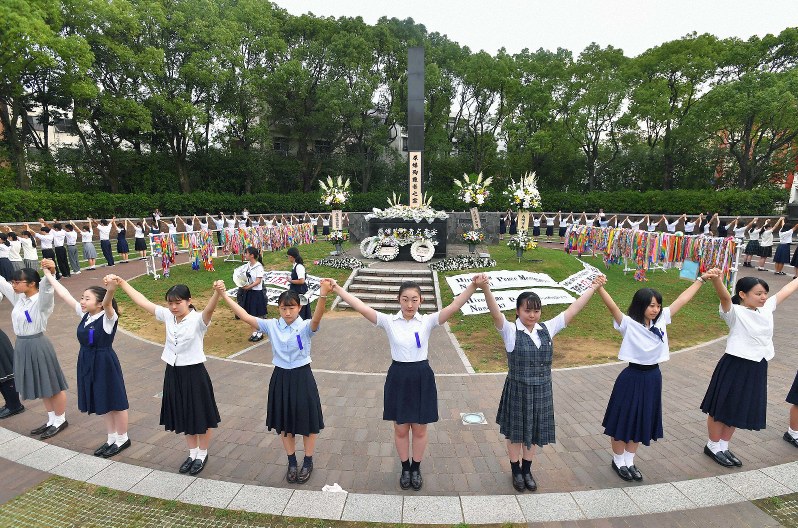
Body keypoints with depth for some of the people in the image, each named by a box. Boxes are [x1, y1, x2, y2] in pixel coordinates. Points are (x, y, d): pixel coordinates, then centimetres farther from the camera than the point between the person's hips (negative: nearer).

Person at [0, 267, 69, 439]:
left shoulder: (41, 301, -18)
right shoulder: (18, 297, 4)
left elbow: (46, 288, -39)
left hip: (38, 345, -8)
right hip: (22, 345, 8)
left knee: (52, 385, 6)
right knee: (41, 386, 19)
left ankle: (61, 420, 21)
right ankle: (52, 420, 33)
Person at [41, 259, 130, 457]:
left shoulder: (108, 318, -18)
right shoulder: (84, 314, 3)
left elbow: (107, 302, -40)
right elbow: (65, 295, 9)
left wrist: (111, 289, -62)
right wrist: (49, 275, 12)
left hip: (105, 363, -8)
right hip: (87, 363, 8)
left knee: (115, 401, 6)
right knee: (102, 403, 18)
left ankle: (122, 438, 22)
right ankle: (111, 438, 33)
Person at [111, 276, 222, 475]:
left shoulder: (198, 319, -19)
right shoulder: (168, 316, -1)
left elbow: (209, 309, -41)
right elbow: (142, 301, 4)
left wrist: (217, 292, -62)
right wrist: (121, 282, 2)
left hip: (194, 373, -6)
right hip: (173, 373, 6)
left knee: (200, 417, 10)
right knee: (184, 417, 20)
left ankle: (202, 455, 33)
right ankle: (192, 454, 40)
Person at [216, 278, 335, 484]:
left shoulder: (305, 327, -16)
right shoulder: (271, 326, -5)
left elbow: (317, 318, -38)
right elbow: (245, 316, -10)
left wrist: (323, 294, -59)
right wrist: (223, 294, -17)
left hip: (302, 377, -3)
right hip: (281, 378, 4)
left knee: (307, 421, 11)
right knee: (284, 422, 18)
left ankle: (308, 462, 35)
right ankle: (292, 462, 40)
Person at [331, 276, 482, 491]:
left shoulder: (427, 321, -7)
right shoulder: (389, 321, -7)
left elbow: (454, 306, -20)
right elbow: (361, 307, -16)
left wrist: (473, 286, -34)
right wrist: (337, 289, -26)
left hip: (421, 377, 0)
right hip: (398, 377, 0)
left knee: (419, 429, 15)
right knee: (400, 429, 15)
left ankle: (416, 468, 41)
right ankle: (405, 468, 41)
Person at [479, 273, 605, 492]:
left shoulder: (547, 329, -2)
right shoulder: (510, 331, -15)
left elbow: (572, 310, 0)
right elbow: (496, 313, -34)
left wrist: (593, 287, -1)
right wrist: (486, 289, -52)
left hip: (541, 390, 4)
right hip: (517, 390, -4)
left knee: (533, 432, 20)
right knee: (516, 433, 14)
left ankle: (527, 470, 42)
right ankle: (516, 471, 38)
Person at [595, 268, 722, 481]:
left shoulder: (661, 320, 0)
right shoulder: (629, 324, -17)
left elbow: (682, 299, 4)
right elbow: (612, 306, -34)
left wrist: (702, 279, 7)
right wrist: (599, 288, -50)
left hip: (653, 377, 6)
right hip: (632, 377, -6)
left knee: (641, 421, 17)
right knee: (624, 420, 7)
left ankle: (629, 461, 35)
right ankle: (618, 460, 28)